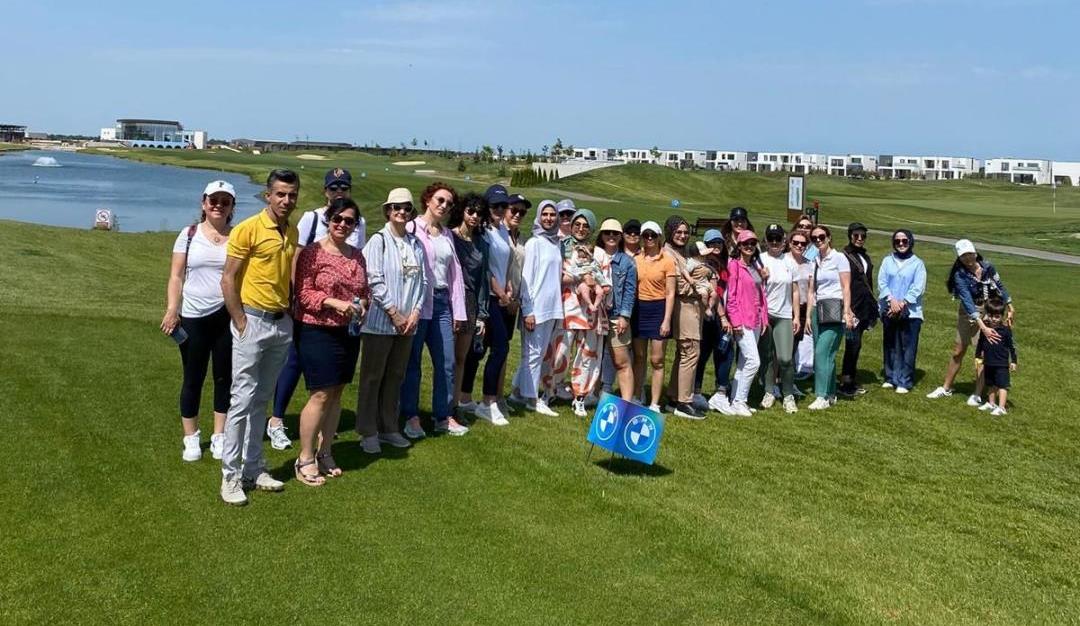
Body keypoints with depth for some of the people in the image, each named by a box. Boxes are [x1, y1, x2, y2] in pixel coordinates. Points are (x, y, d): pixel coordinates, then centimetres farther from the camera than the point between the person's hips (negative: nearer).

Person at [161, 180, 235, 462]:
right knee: (193, 379, 7)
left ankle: (219, 436, 20)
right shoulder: (189, 234, 2)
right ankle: (191, 438, 18)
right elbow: (176, 276, 2)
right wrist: (172, 309, -10)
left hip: (228, 316, 1)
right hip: (193, 317, 0)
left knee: (224, 377, 8)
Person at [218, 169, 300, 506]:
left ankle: (253, 468, 21)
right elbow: (228, 280, -11)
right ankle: (231, 475, 5)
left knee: (262, 400, 13)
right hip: (253, 321, -6)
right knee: (243, 399, -4)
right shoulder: (248, 229, -10)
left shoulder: (292, 232, 10)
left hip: (282, 323, 6)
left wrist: (290, 316, 7)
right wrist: (241, 325, -13)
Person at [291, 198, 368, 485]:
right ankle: (305, 459, 6)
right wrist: (335, 303, -22)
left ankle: (324, 453, 24)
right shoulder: (312, 252, -8)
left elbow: (364, 291, 20)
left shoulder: (357, 255, 10)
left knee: (336, 394, 11)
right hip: (317, 332, -6)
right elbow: (303, 292, -11)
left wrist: (362, 305, -2)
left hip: (348, 332, 6)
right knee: (320, 395, -6)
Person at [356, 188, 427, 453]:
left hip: (407, 323, 5)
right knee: (372, 377, 3)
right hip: (379, 321, -5)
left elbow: (423, 280, 9)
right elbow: (375, 280, -12)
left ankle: (389, 428, 24)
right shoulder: (378, 240, -6)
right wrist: (394, 313, -13)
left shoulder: (416, 244, 9)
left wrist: (416, 312, -3)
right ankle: (368, 432, 11)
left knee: (396, 377, 13)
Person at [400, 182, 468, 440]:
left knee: (447, 362, 6)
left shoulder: (447, 234, 16)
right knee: (412, 361, 2)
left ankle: (444, 414, 16)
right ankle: (411, 417, 10)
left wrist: (459, 311, 11)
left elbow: (455, 272, 16)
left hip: (442, 302, 6)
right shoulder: (411, 229, -4)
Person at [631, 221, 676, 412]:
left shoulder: (667, 261, -4)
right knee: (638, 357, 10)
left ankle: (654, 404, 7)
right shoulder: (635, 259, 6)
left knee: (657, 360, 1)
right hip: (638, 309, 3)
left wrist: (667, 320, -10)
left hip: (658, 309, -3)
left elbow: (670, 293, -5)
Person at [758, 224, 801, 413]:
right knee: (767, 357, 6)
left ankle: (788, 396, 5)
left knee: (785, 358, -8)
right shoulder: (759, 261, 0)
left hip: (784, 316, 1)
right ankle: (769, 392, 20)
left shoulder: (790, 262, 8)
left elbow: (795, 291, 10)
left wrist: (796, 316, 7)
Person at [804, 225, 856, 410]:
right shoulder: (815, 262, 15)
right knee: (827, 354, 6)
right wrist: (808, 315, 9)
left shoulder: (839, 258, -2)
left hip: (835, 310, -6)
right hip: (819, 310, 6)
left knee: (822, 352, -14)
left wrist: (847, 312, -15)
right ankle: (831, 395, 14)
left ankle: (822, 396, -11)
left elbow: (846, 287, -7)